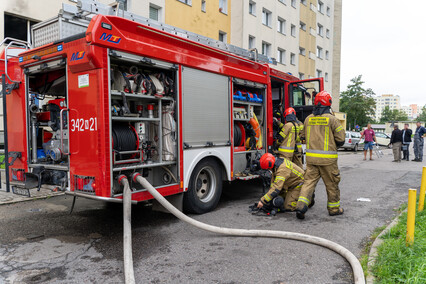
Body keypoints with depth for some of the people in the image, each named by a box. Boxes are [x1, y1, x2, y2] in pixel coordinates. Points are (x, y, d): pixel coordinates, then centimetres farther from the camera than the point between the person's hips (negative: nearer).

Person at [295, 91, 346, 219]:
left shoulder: (308, 119, 6)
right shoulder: (332, 119, -8)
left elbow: (304, 136, 16)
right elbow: (341, 139, -6)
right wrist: (333, 146, 14)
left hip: (311, 157, 4)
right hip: (327, 158, -3)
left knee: (309, 181, 6)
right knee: (332, 184, 12)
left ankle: (301, 206, -9)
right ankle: (334, 208, 26)